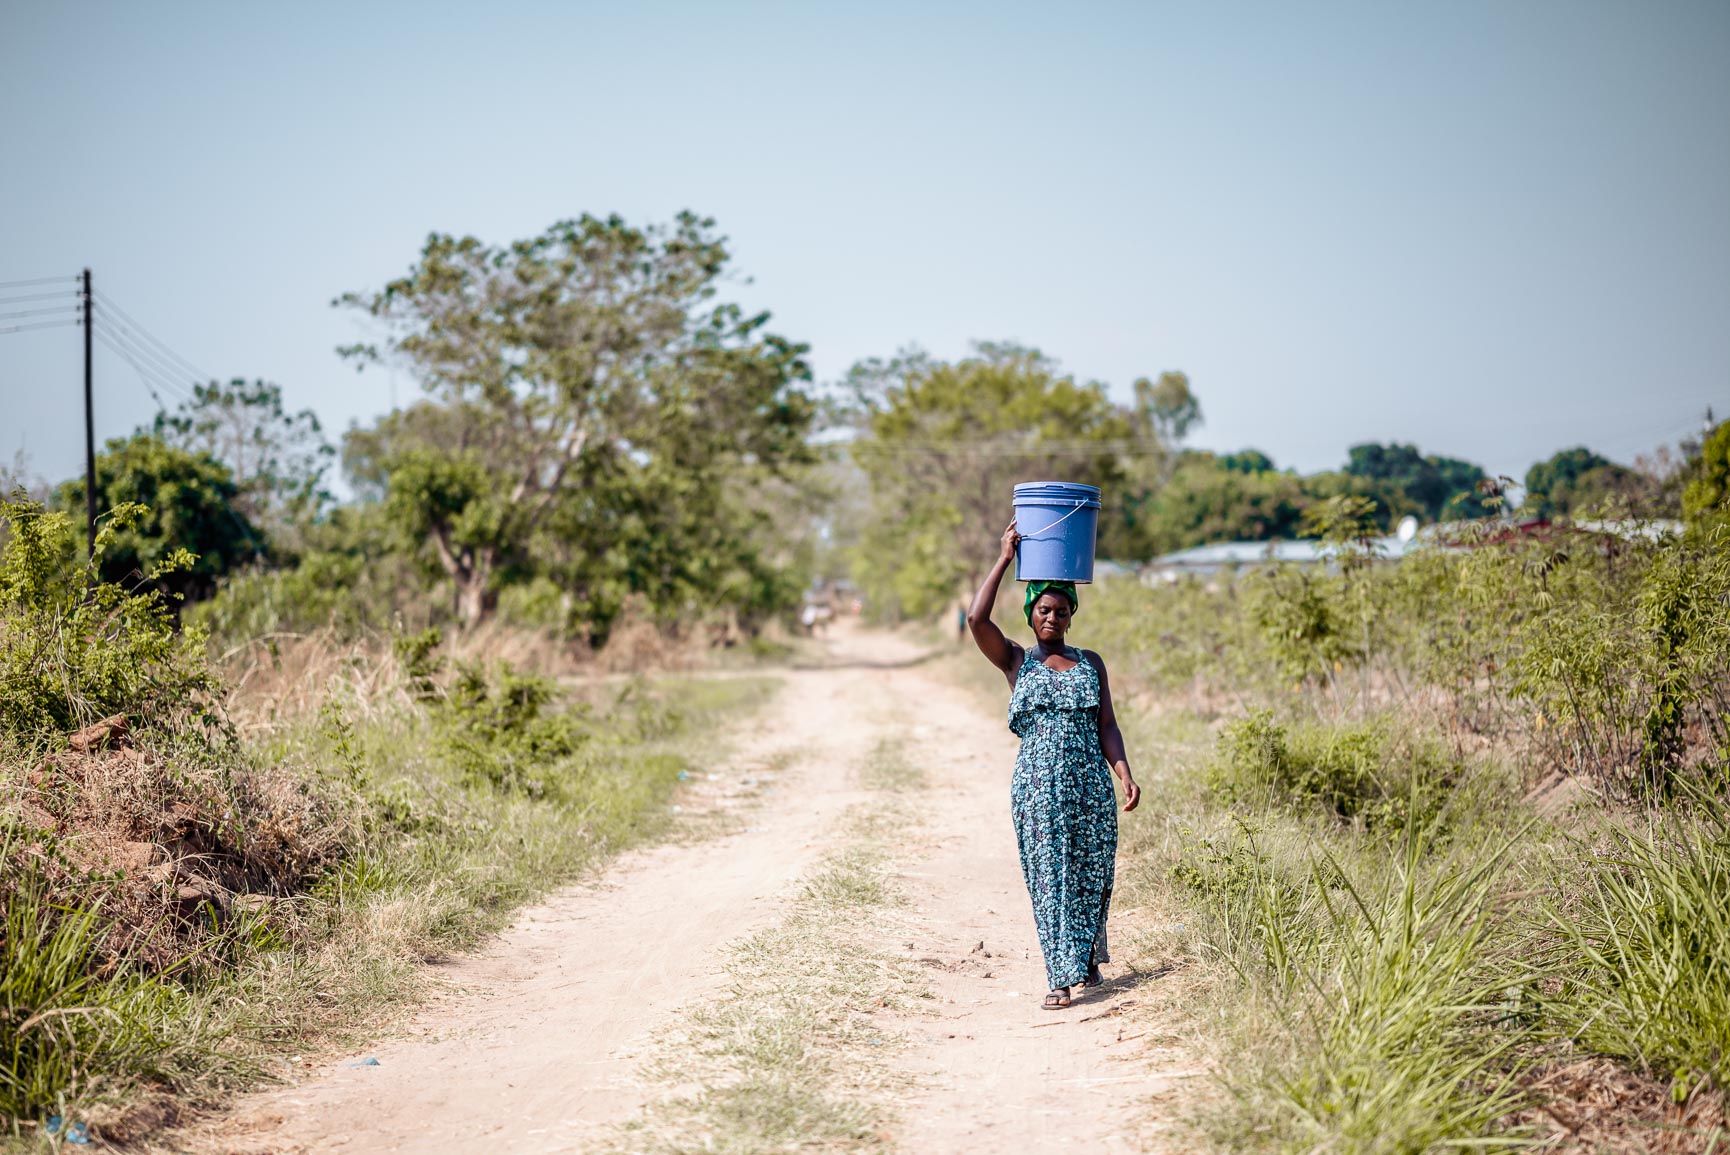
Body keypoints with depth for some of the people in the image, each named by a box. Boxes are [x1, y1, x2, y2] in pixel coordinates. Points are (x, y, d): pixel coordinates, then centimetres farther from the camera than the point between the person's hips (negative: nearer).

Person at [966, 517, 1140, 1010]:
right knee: (1048, 876, -4)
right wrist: (1004, 559, -7)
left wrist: (1125, 775, -5)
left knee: (1092, 873, 6)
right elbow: (977, 619, -10)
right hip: (1037, 785, -2)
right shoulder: (1016, 661, 6)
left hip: (1091, 784, 2)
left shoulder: (1091, 663, 13)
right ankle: (1061, 976, -1)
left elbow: (1107, 726, 9)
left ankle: (1088, 958, 29)